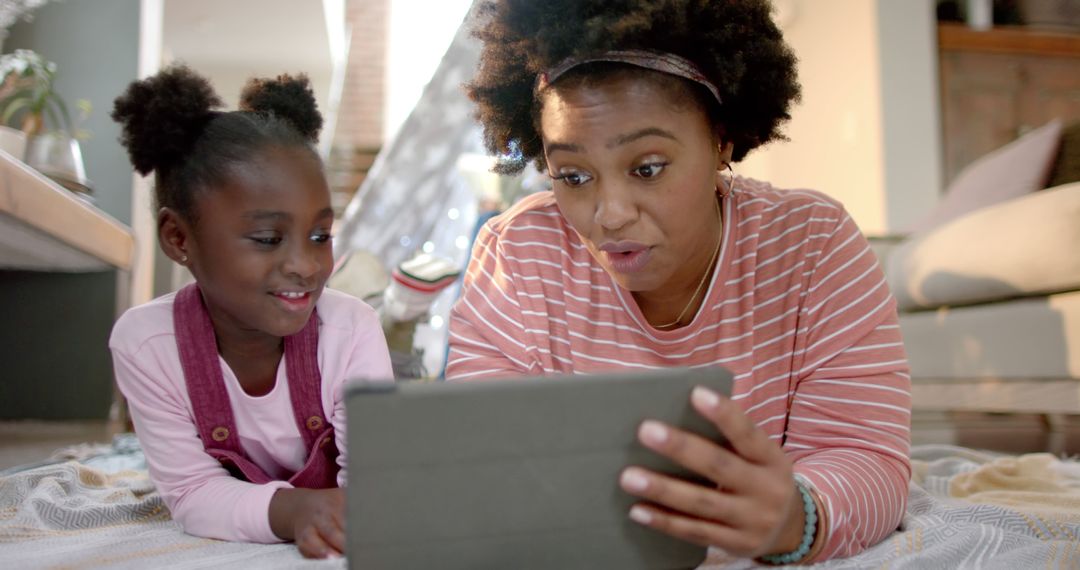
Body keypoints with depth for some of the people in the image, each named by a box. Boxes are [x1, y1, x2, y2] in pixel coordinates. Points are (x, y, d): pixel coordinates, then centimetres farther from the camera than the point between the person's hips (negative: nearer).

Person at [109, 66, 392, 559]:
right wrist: (288, 510, -39)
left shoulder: (352, 329, -21)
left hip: (339, 548, 0)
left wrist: (352, 512, -46)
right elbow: (194, 492, -19)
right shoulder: (143, 342, -19)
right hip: (222, 551, 0)